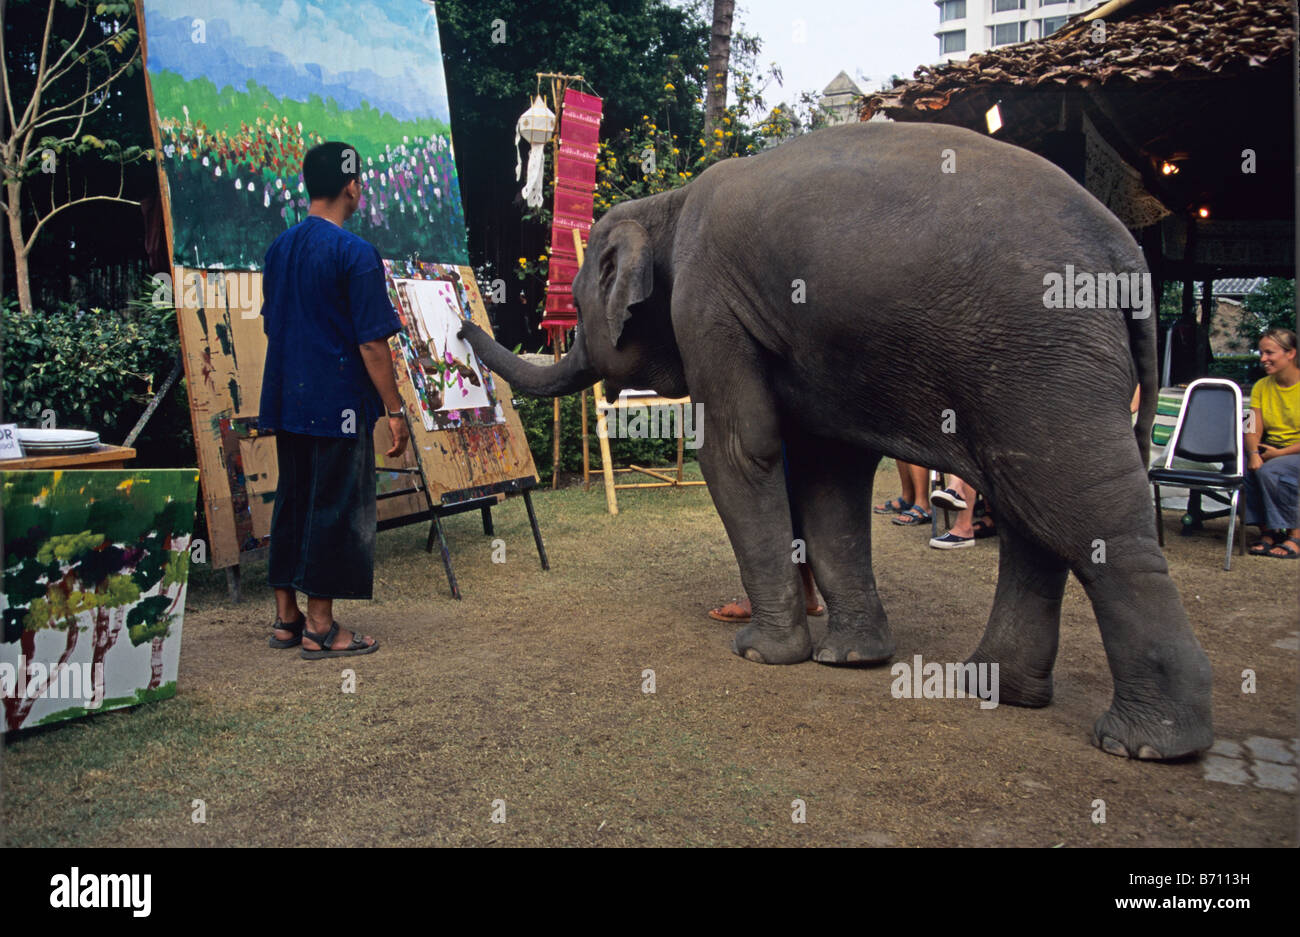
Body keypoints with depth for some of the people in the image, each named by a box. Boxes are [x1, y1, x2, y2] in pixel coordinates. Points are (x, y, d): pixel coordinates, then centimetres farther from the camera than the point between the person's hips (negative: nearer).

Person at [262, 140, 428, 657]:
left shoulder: (280, 247, 10)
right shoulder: (355, 253, -14)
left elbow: (271, 325, 18)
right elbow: (371, 343, -16)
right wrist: (395, 410, -11)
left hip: (286, 401, 8)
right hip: (337, 403, -8)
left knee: (291, 500, 14)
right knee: (335, 508, 0)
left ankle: (286, 616, 22)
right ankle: (319, 628, 6)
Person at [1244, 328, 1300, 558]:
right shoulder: (1261, 386, 9)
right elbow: (1253, 431, 1)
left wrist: (1280, 453, -20)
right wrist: (1253, 453, -19)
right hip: (1270, 451, 5)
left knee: (1269, 471, -33)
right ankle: (1267, 531, -11)